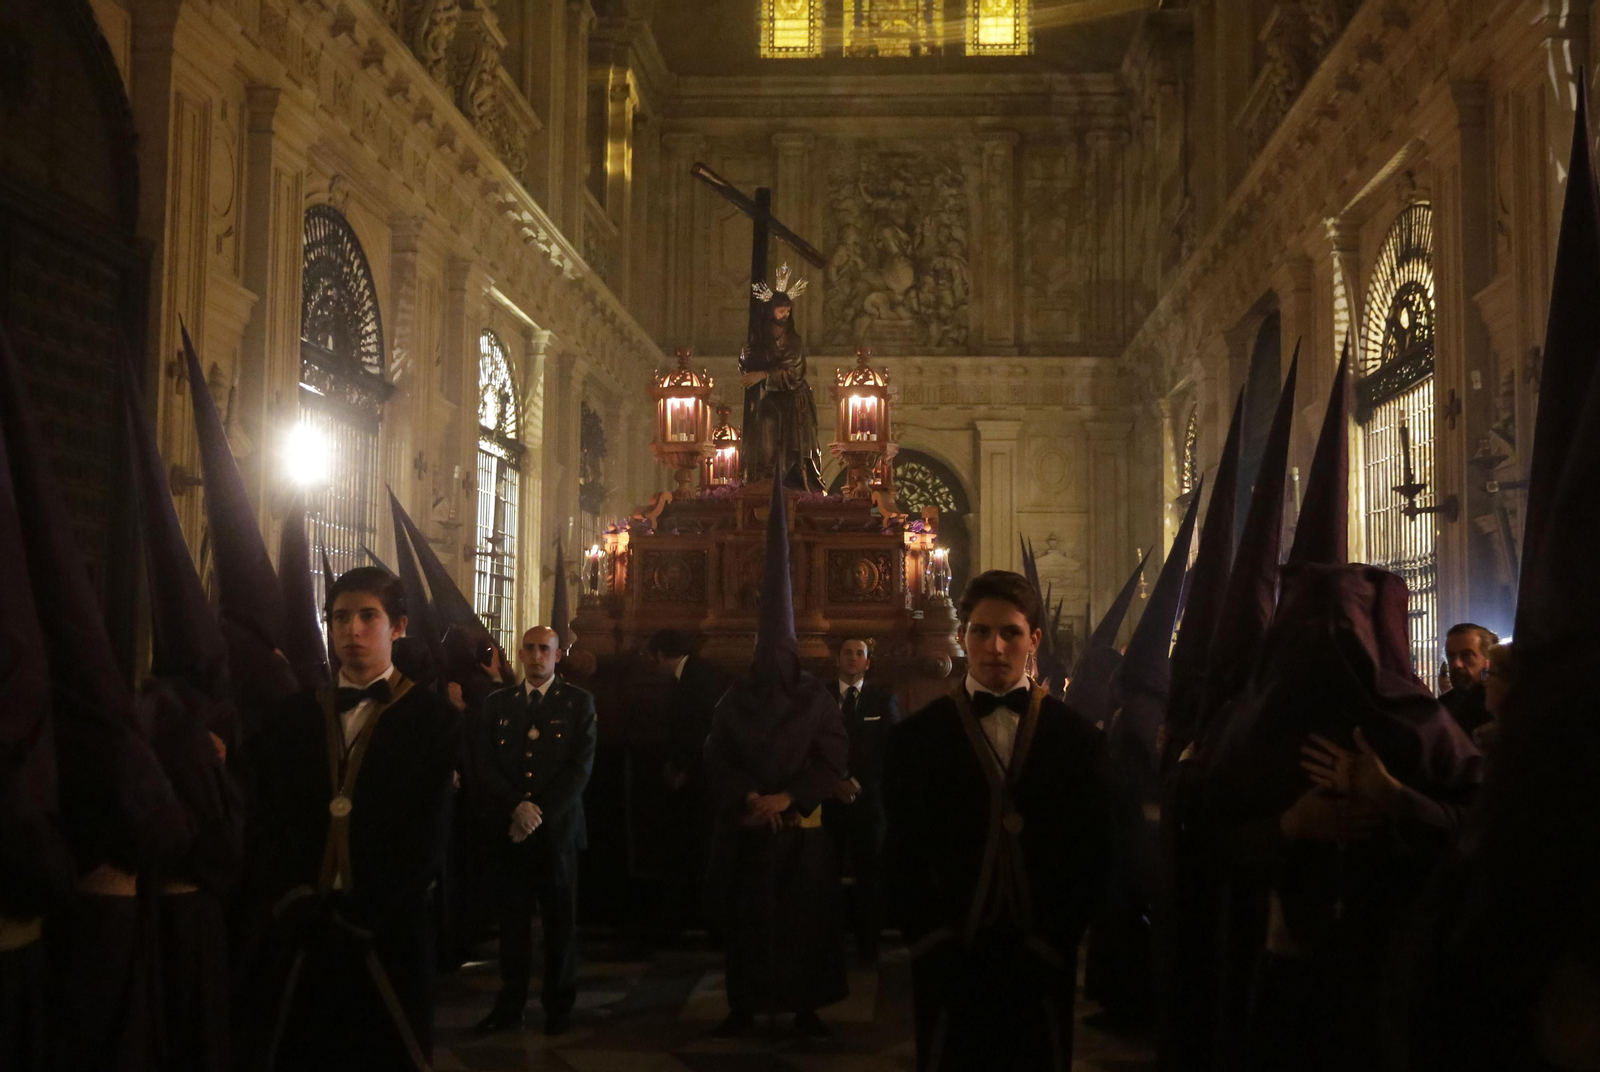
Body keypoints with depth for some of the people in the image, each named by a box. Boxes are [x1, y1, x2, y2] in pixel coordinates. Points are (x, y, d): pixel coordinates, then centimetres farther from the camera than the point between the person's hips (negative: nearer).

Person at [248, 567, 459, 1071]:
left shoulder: (433, 716, 0)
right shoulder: (293, 716, 11)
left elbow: (427, 835, -8)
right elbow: (269, 823, 6)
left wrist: (361, 916, -13)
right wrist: (293, 905, -8)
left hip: (390, 931, -3)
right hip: (303, 931, 3)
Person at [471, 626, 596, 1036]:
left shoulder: (578, 703, 3)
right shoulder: (497, 704, 11)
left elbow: (580, 768, -5)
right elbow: (485, 765, 4)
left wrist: (540, 815, -13)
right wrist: (517, 807, -11)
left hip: (558, 829, -2)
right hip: (506, 830, 2)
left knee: (560, 921, 6)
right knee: (512, 919, 5)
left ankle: (559, 1005, 15)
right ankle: (510, 1003, 13)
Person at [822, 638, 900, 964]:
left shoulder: (883, 700, 9)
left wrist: (859, 783, -8)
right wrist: (831, 782, -8)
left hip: (869, 799, 0)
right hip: (828, 798, 0)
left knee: (869, 874, 0)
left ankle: (868, 946, 7)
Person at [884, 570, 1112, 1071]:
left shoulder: (1075, 736, 4)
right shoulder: (917, 737, 3)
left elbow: (1092, 851, 3)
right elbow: (902, 855, 2)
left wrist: (1052, 946, -6)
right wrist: (935, 947, -7)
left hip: (1042, 965, 1)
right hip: (950, 966, 0)